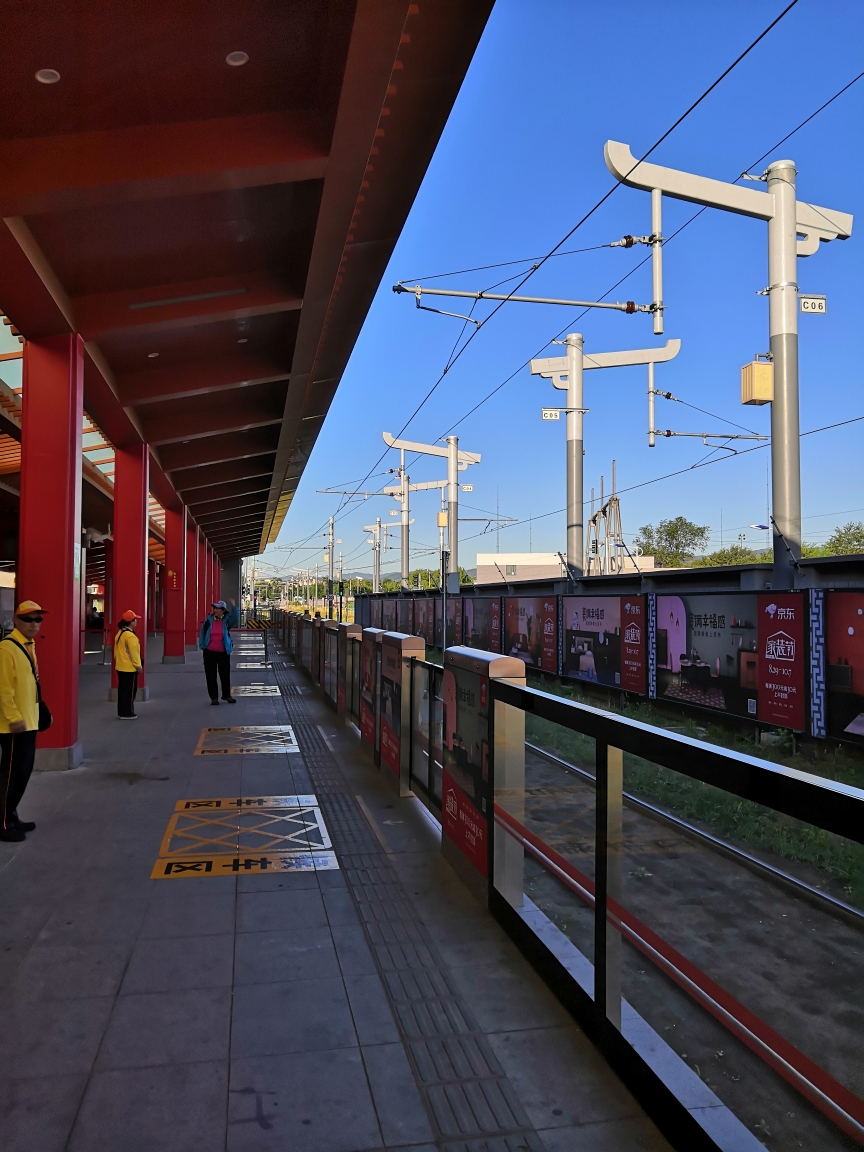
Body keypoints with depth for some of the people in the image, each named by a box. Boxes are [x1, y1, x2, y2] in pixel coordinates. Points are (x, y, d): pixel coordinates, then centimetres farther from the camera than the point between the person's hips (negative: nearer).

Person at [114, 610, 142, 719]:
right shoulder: (130, 636, -20)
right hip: (130, 669, -9)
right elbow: (134, 652, -19)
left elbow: (117, 650, 15)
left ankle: (122, 711, 21)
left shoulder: (120, 633, 9)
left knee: (122, 690, 15)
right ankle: (127, 713, 3)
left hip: (120, 667, 9)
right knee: (130, 691, -1)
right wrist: (138, 665, -11)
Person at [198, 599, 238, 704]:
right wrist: (202, 646, 0)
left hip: (223, 652, -1)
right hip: (209, 652, 1)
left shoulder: (227, 620, -3)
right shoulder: (209, 620, -1)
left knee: (225, 674, 6)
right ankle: (214, 697, 13)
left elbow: (235, 619, -22)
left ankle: (227, 695, 23)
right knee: (211, 675, 4)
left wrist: (234, 606, -29)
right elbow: (202, 633, 6)